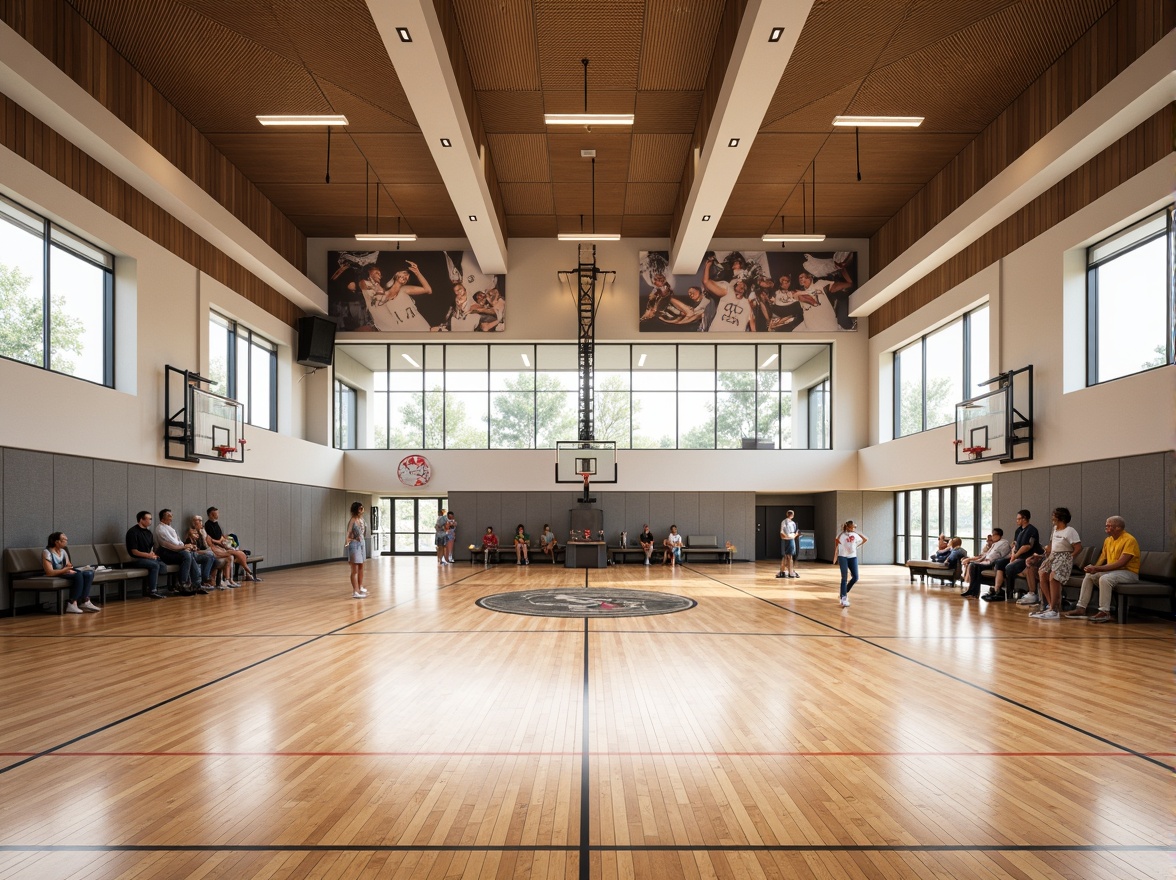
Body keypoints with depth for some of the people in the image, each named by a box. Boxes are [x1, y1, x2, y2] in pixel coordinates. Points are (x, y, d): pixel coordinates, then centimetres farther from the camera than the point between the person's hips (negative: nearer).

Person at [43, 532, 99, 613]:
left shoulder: (63, 551, 13)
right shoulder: (47, 553, -11)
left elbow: (69, 566, 11)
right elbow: (49, 572, -20)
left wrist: (70, 569, -14)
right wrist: (64, 570, -34)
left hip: (65, 573, 8)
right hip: (56, 576, -8)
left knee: (89, 573, -16)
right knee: (79, 575, -33)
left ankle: (85, 601, -21)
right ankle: (72, 604, -33)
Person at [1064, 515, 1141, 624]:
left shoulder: (1129, 540, -17)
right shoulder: (1108, 540, 9)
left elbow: (1121, 563, -24)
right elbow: (1102, 557, 12)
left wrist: (1098, 569, -26)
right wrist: (1094, 568, -7)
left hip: (1129, 572, -8)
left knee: (1104, 578, -32)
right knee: (1089, 576, -4)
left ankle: (1105, 612, -27)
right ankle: (1081, 609, -5)